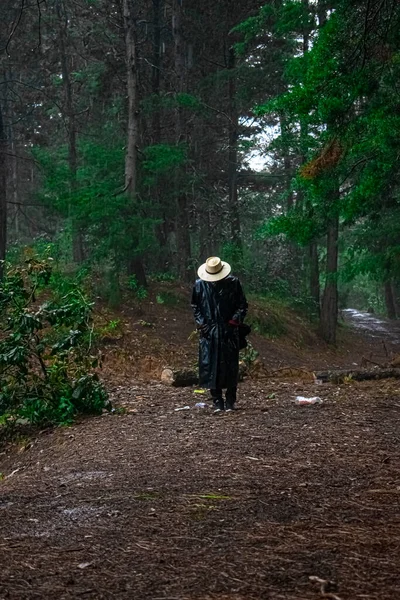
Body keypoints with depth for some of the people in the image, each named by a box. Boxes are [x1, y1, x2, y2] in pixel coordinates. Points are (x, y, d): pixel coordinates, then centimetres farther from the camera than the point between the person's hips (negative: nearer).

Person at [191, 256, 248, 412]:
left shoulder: (233, 283, -3)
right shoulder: (199, 285, 1)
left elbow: (242, 305, 5)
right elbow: (195, 307, 12)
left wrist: (235, 321, -8)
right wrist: (201, 323, 0)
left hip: (229, 333, -1)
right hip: (208, 333, 1)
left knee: (230, 367, 1)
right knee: (210, 366, -1)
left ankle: (230, 402, 10)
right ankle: (217, 402, 7)